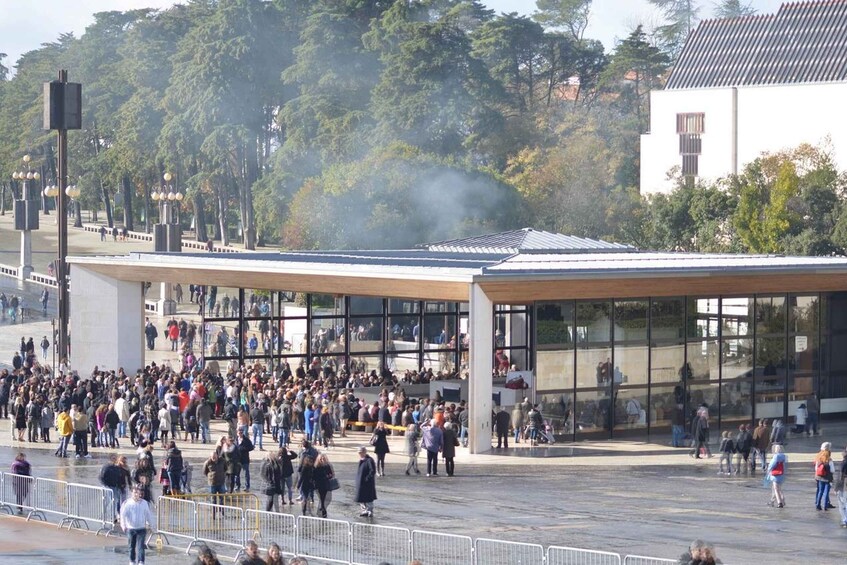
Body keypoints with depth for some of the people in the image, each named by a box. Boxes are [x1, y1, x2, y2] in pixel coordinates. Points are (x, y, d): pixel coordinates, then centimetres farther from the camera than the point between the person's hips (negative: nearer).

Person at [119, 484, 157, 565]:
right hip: (130, 529, 1)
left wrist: (152, 526, 10)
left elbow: (150, 515, 7)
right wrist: (123, 525, -21)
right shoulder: (128, 503, -6)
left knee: (140, 547, -10)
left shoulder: (145, 503, -2)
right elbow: (123, 514, -10)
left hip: (141, 529, -1)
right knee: (132, 547, 13)